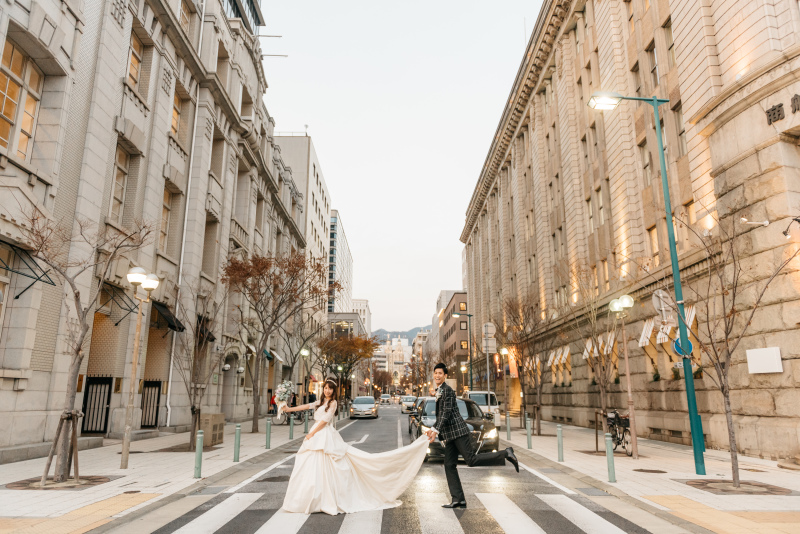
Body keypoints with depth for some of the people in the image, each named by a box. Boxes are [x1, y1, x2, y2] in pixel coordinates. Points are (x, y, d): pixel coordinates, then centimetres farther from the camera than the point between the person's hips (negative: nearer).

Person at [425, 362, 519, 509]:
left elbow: (446, 413, -17)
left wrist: (436, 431, -19)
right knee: (449, 466, 4)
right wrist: (432, 428, 21)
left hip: (457, 430, -9)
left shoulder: (447, 390, -10)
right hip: (449, 435, 9)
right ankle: (458, 500, 6)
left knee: (471, 460, -13)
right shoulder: (439, 391, 20)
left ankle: (505, 454, -3)